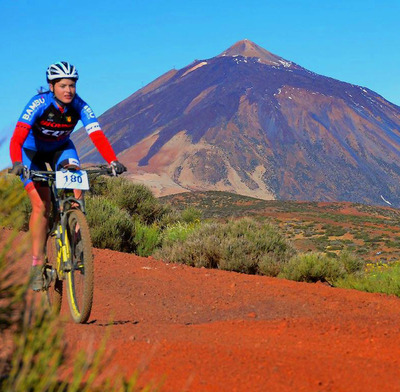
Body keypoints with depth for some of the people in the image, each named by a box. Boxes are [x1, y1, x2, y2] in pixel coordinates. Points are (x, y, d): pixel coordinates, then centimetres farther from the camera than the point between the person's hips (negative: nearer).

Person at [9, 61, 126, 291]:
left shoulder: (80, 106, -23)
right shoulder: (39, 104, -31)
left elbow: (97, 135, -32)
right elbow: (17, 137, -40)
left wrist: (113, 161, -48)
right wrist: (16, 163, -58)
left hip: (60, 149, 3)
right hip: (32, 152, -3)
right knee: (41, 205, -16)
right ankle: (37, 263, -6)